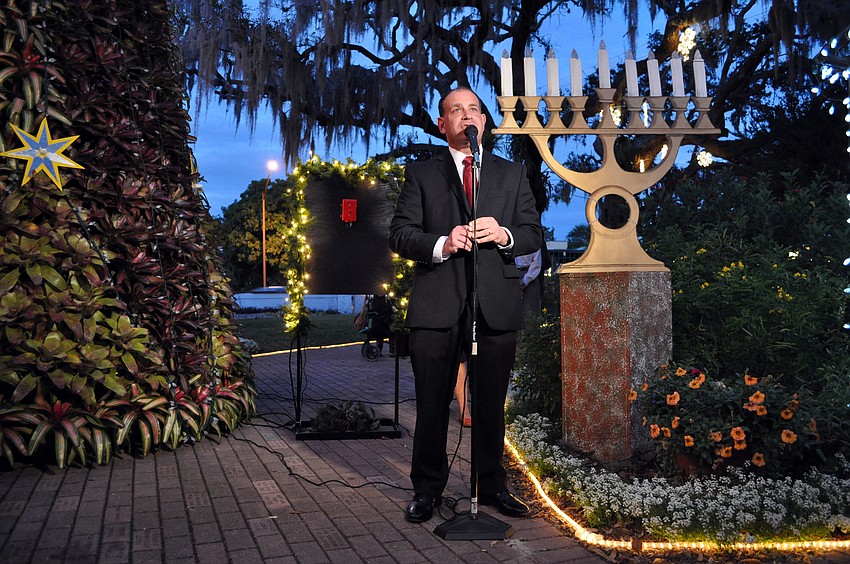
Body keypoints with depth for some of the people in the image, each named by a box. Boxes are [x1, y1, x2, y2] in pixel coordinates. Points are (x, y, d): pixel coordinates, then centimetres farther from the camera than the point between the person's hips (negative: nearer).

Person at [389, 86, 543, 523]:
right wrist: (440, 245, -17)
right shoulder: (420, 174, 10)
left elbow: (535, 234, 11)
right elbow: (399, 234, 1)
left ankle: (492, 486, 27)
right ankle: (427, 489, 21)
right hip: (436, 306, -1)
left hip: (496, 306, 2)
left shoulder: (512, 174, 16)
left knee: (491, 405, 10)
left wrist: (503, 235, -10)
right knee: (432, 405, 6)